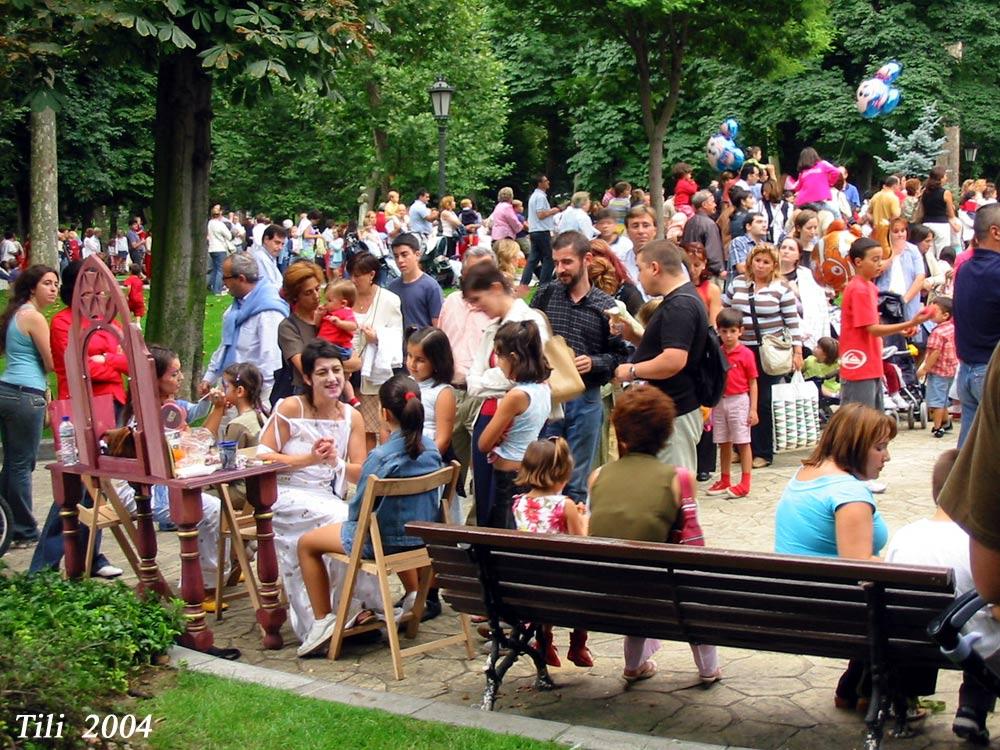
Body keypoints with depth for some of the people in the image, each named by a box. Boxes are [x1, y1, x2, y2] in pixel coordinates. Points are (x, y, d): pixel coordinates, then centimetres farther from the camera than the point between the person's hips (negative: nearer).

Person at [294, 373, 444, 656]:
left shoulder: (380, 457, -25)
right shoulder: (431, 449, -5)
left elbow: (359, 509, -16)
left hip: (381, 542, -7)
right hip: (424, 535, 7)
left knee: (307, 543, 11)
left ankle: (324, 620, 9)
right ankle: (413, 595, 43)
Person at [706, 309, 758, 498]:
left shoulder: (746, 354, -7)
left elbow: (752, 384, -5)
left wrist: (753, 409, -9)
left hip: (739, 401, -5)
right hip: (720, 402, 5)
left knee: (743, 443, 0)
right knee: (723, 443, 12)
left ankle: (745, 484, 3)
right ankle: (724, 481, 22)